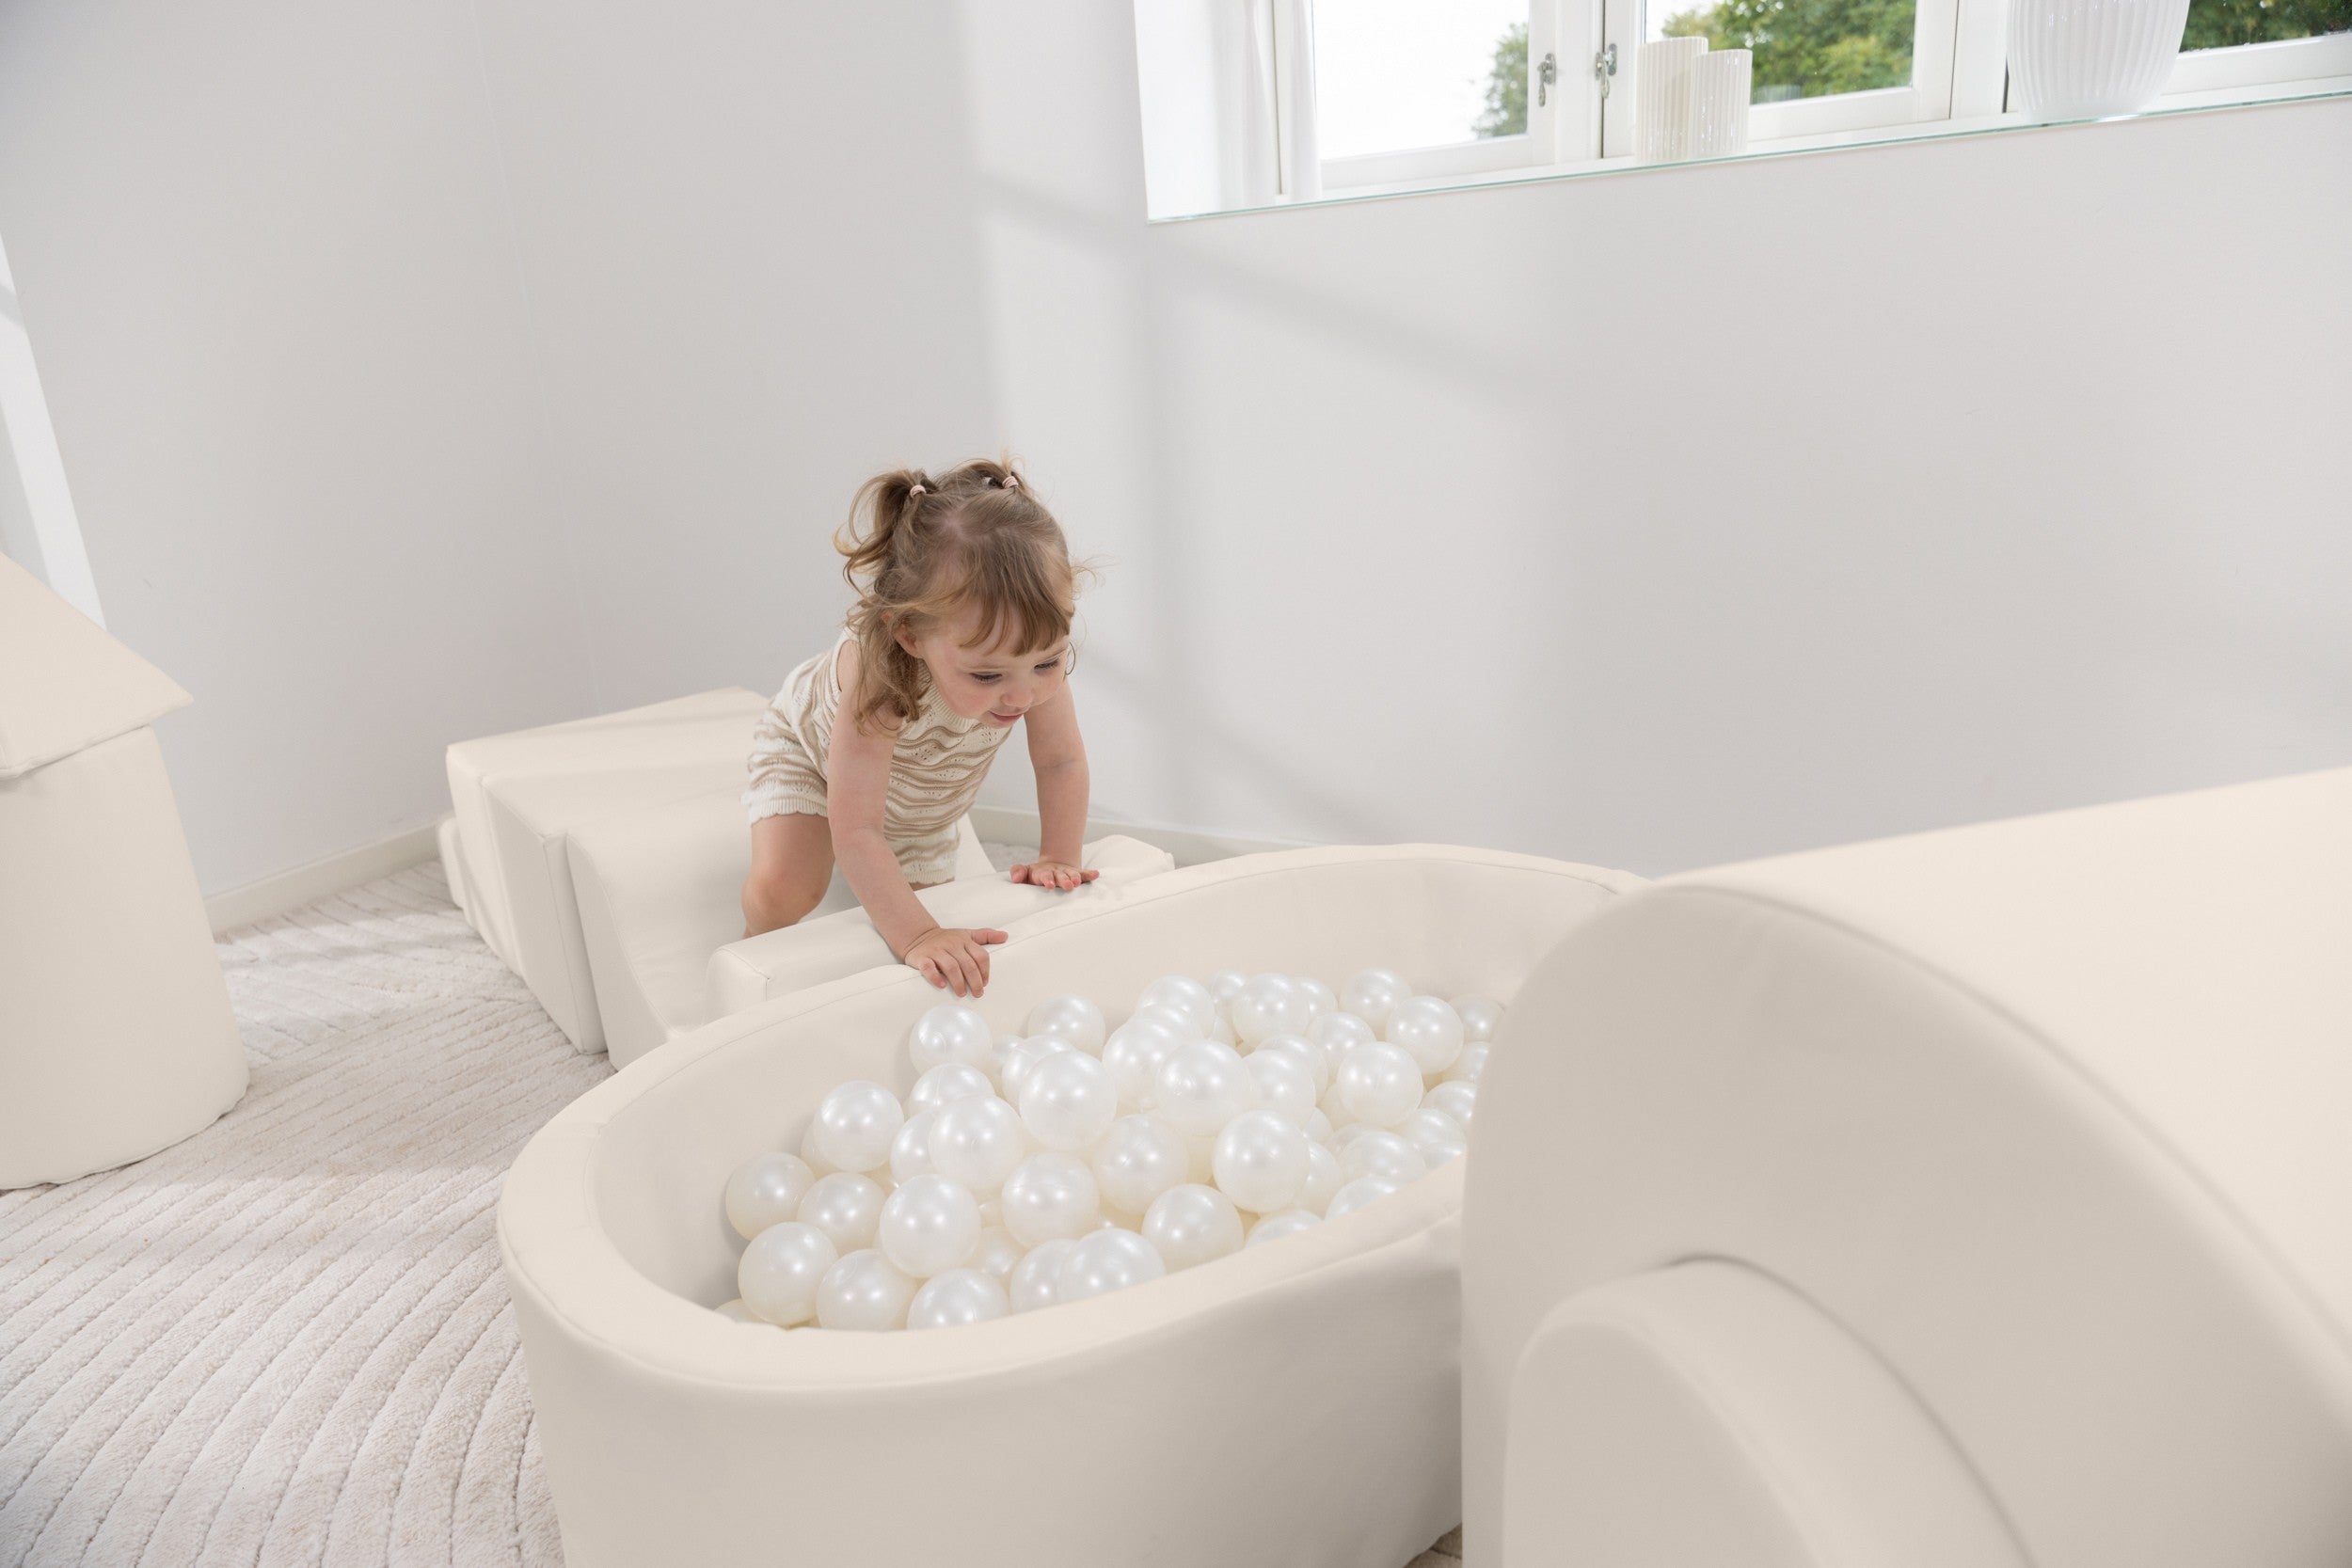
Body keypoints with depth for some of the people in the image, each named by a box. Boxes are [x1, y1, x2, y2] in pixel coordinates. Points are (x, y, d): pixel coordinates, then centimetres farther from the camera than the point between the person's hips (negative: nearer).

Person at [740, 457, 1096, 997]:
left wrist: (1058, 857, -24)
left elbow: (1061, 761, -18)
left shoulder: (1033, 652, -37)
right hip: (808, 748, -4)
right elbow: (855, 833, -49)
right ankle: (761, 945, 16)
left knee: (920, 888, 2)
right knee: (782, 889, -19)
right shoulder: (877, 674, -49)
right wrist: (917, 935, -57)